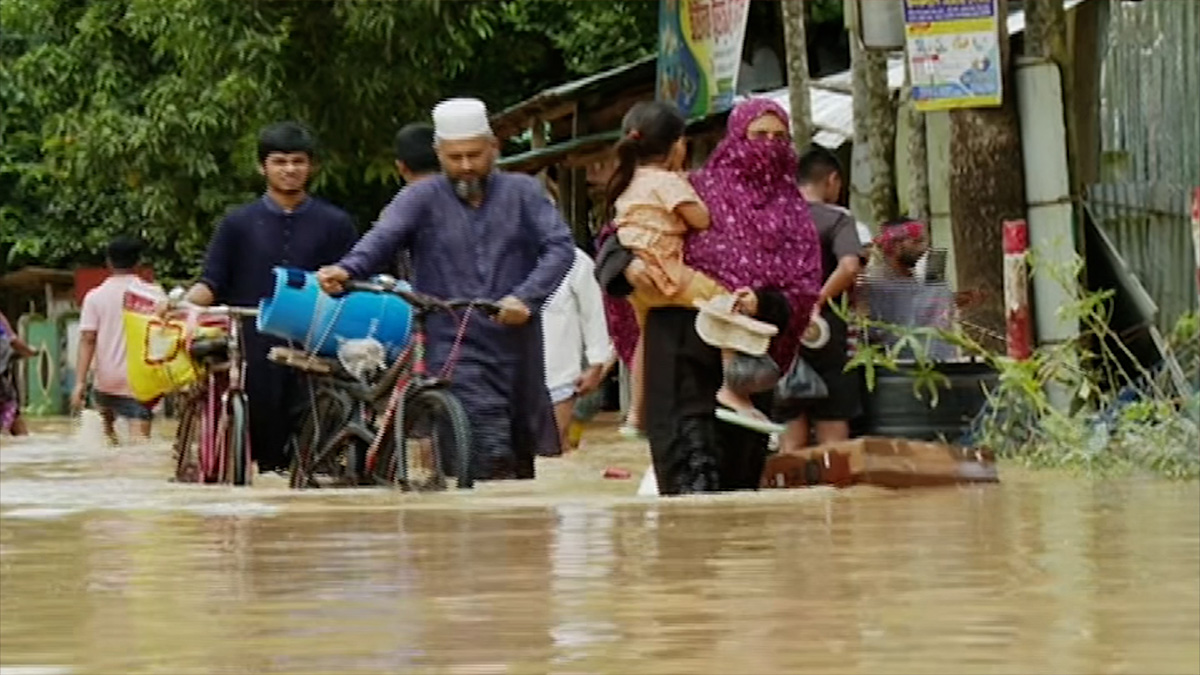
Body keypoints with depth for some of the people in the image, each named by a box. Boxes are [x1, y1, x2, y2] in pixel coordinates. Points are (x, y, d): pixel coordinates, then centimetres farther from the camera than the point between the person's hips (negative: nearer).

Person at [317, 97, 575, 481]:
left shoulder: (523, 193, 9)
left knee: (521, 460, 10)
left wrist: (526, 297, -19)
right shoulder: (422, 200, 5)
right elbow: (382, 239, -11)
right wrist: (347, 270, -33)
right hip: (456, 352, -3)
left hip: (518, 349, 3)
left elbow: (560, 247, -2)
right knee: (494, 456, -18)